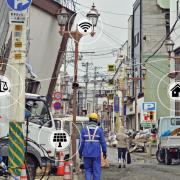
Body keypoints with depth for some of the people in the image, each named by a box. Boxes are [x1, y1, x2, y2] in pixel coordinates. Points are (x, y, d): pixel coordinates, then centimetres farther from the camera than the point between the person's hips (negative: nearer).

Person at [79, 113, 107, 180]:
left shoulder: (84, 130, 1)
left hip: (87, 154, 1)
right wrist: (104, 152, 9)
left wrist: (80, 152, 8)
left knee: (88, 170, 9)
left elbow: (81, 142, 0)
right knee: (96, 170, 4)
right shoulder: (99, 130, -2)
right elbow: (103, 142, -1)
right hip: (96, 154, -1)